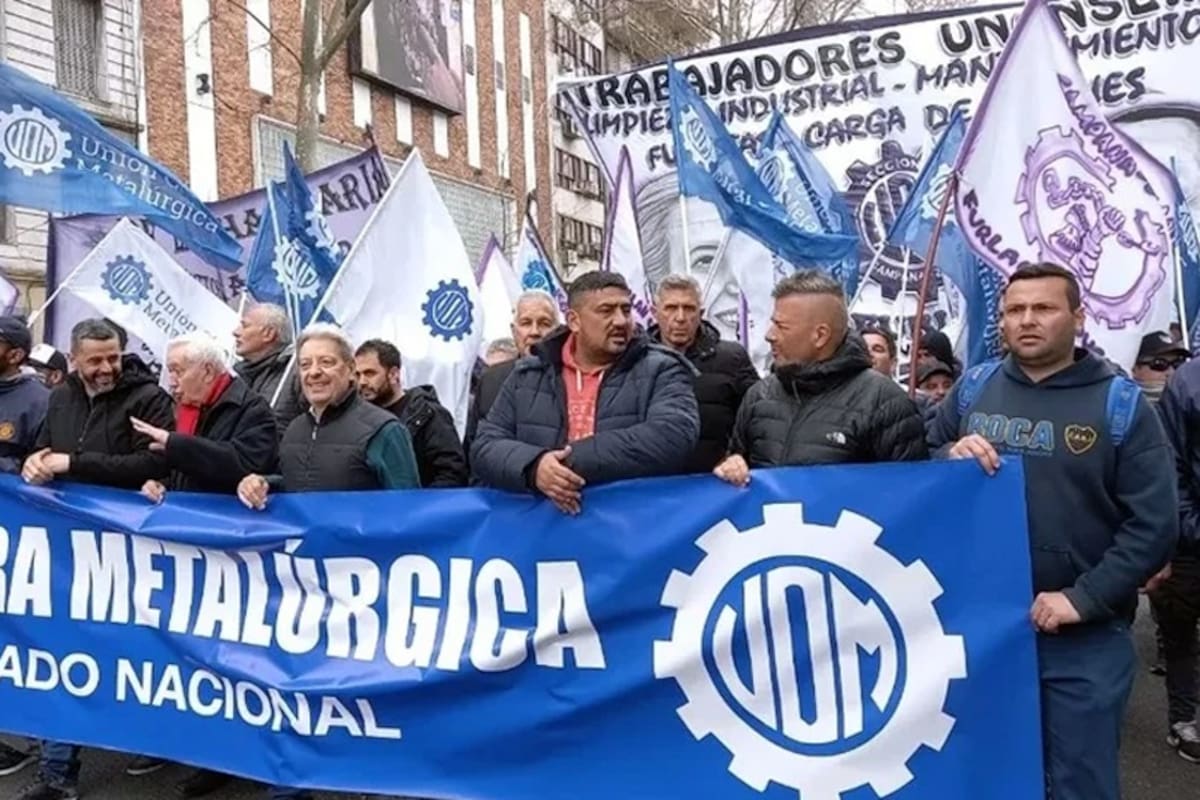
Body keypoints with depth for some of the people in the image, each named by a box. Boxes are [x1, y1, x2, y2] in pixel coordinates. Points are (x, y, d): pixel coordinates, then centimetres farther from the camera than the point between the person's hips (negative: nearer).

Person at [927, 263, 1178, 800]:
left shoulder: (1119, 401, -4)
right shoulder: (974, 387, 3)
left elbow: (1154, 524, -9)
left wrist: (1083, 600, -16)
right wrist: (949, 456, -13)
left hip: (1085, 638, -2)